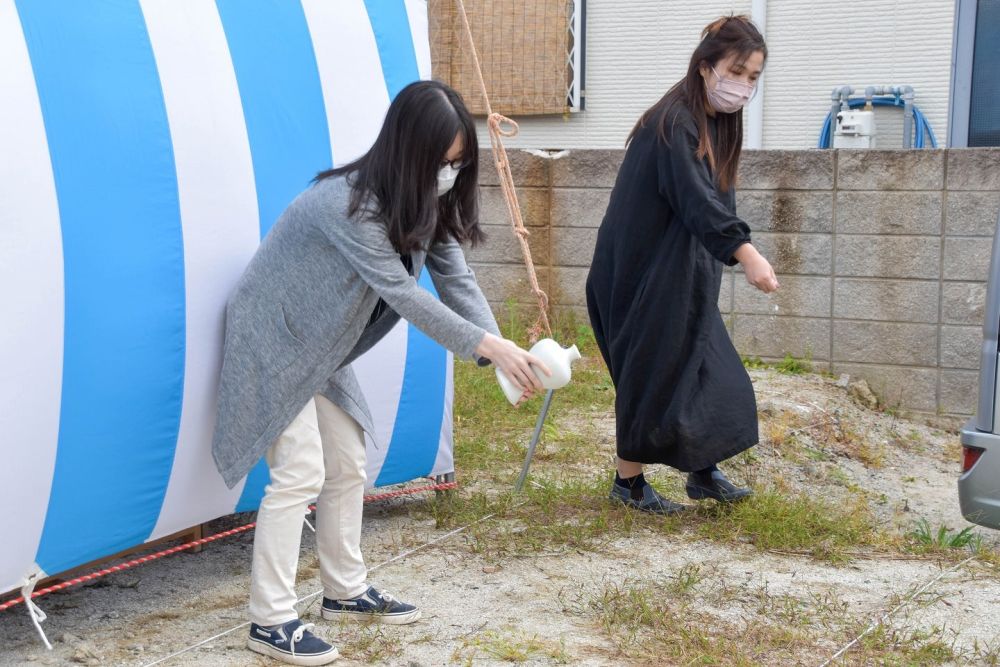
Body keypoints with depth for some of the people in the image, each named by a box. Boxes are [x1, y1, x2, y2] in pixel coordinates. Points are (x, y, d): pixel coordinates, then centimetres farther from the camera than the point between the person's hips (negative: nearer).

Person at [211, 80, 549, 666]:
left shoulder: (427, 204, -4)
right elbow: (402, 292, -35)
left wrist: (499, 349, -26)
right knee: (300, 474, -13)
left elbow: (457, 279, -10)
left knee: (348, 468, 12)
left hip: (320, 351, 9)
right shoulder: (348, 205, -31)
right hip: (273, 343, -9)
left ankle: (347, 591, 27)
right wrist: (489, 346, -37)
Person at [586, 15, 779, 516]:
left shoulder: (717, 126, 9)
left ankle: (703, 472, 21)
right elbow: (696, 200, -33)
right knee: (653, 371, -1)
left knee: (707, 368, 10)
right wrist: (746, 253, -43)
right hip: (643, 272, -9)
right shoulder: (674, 123, -20)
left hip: (682, 279, 9)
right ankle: (628, 480, 13)